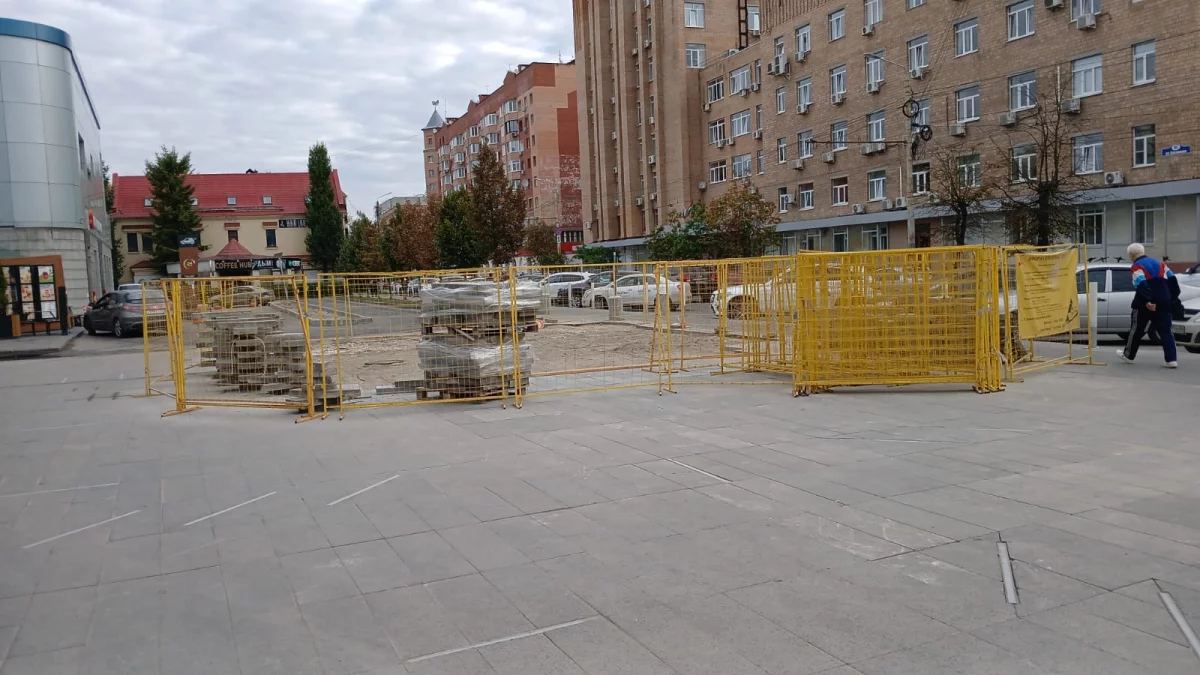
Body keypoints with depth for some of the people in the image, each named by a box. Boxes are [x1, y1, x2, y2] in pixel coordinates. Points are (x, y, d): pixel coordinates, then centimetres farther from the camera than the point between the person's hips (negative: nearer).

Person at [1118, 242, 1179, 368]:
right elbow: (1172, 279, 13)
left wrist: (1147, 301, -26)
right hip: (1163, 302, 6)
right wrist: (1174, 297, 18)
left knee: (1138, 329, 9)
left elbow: (1141, 285, -20)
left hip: (1146, 304, -6)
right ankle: (1171, 360, -4)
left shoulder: (1136, 266, -6)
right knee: (1165, 330, 6)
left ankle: (1129, 355, 23)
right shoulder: (1159, 263, 16)